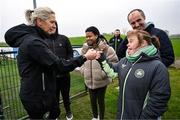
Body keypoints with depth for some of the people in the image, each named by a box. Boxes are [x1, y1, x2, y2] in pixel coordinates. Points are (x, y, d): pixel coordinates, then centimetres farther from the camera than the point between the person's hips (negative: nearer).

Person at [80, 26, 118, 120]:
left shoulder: (105, 48, -18)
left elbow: (114, 61, -14)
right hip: (89, 81, 5)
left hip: (101, 81, -4)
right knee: (92, 100, 22)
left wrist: (105, 73, -18)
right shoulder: (85, 48, -1)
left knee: (101, 101, 16)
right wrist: (83, 71, 2)